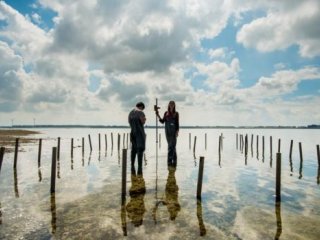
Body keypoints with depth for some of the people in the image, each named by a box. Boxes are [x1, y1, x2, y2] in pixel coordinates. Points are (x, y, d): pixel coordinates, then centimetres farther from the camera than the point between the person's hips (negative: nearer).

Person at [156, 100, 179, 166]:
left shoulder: (176, 113, 2)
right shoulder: (166, 113, 9)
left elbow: (177, 123, 0)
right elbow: (162, 121, 4)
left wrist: (177, 131, -11)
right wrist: (158, 115, -7)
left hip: (173, 131, -3)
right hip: (167, 131, 3)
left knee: (171, 145, -10)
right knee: (172, 145, 9)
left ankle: (169, 160, -6)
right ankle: (174, 159, 20)